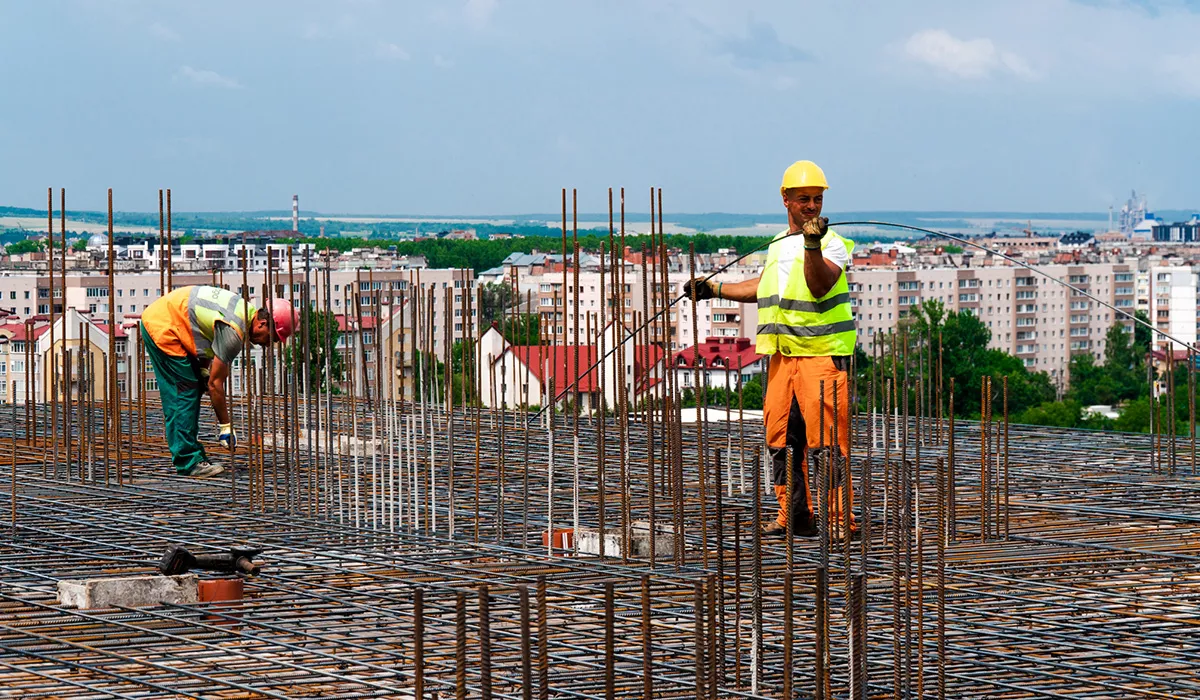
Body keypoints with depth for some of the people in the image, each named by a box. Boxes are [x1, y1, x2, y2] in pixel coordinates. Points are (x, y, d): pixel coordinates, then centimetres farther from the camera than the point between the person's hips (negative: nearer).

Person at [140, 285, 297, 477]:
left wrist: (203, 370, 4)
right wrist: (225, 425, -13)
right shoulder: (233, 332, -26)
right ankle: (189, 462, -11)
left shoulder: (246, 309, 3)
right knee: (183, 392, -11)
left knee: (193, 390, 10)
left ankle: (191, 456, 13)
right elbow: (215, 383, -21)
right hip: (161, 327, -10)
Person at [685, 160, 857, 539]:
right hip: (782, 353, 7)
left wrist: (813, 245, -31)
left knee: (825, 437, -12)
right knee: (780, 435, 8)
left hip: (822, 353, -7)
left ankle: (839, 519, -9)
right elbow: (762, 287, 34)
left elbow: (819, 287, -20)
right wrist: (714, 289, 35)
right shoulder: (779, 244, 18)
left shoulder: (832, 243, -4)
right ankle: (793, 514, 18)